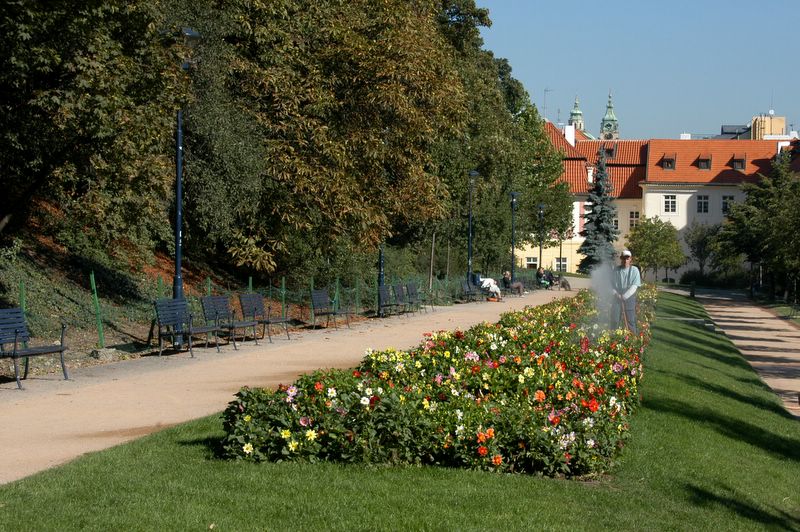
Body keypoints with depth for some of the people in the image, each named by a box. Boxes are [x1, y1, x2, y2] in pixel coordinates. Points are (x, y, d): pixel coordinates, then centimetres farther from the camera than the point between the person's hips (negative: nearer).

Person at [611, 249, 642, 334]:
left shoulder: (634, 270, -2)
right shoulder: (616, 270, 5)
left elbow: (635, 285, -9)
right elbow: (612, 284, 6)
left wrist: (625, 295, -18)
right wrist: (616, 293, -12)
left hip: (629, 299, -2)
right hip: (617, 298, 2)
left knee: (630, 321, -2)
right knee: (615, 321, 4)